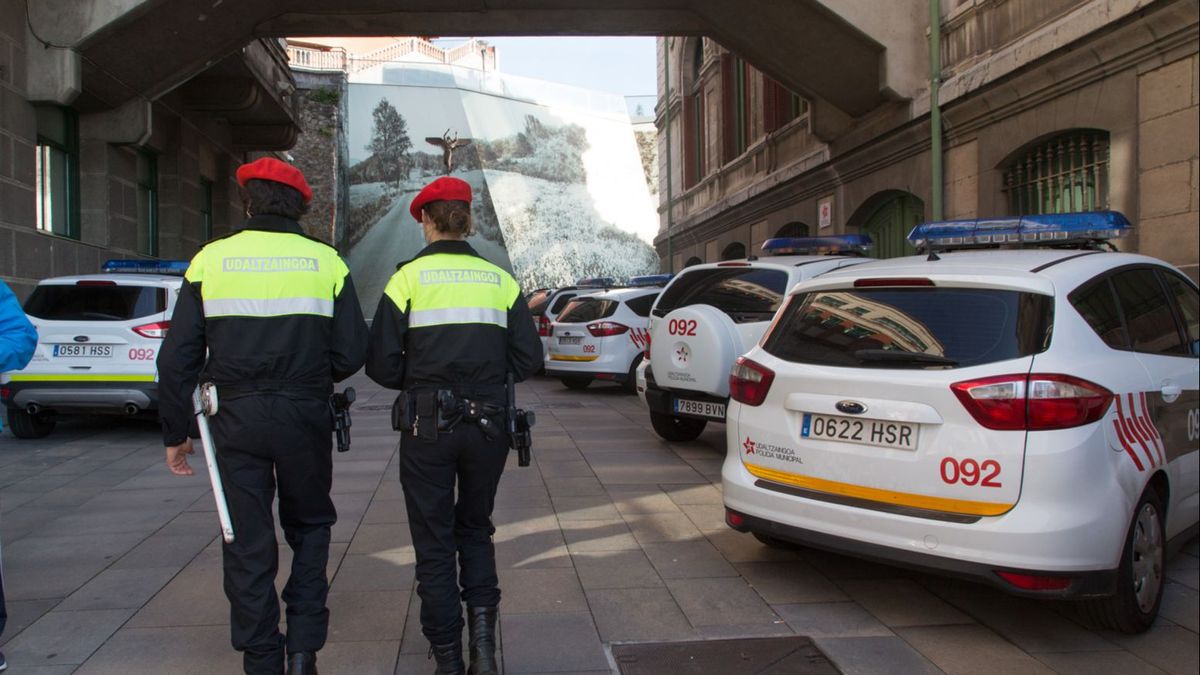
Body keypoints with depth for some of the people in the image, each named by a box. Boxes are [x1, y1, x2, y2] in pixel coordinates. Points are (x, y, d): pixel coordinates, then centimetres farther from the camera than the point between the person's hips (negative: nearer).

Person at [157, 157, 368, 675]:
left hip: (236, 419, 0)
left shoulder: (210, 259, 1)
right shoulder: (326, 262, -1)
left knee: (247, 542, 9)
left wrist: (175, 433, 9)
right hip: (305, 416, 0)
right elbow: (351, 354, -4)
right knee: (309, 525, 19)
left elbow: (177, 359, 0)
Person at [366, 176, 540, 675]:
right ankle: (482, 621, 5)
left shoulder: (408, 278, -5)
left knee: (434, 541, 11)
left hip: (428, 427, -2)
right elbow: (527, 357, 2)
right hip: (487, 424, 3)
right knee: (475, 528, 22)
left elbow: (382, 365, -8)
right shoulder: (501, 281, 3)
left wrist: (416, 382, 11)